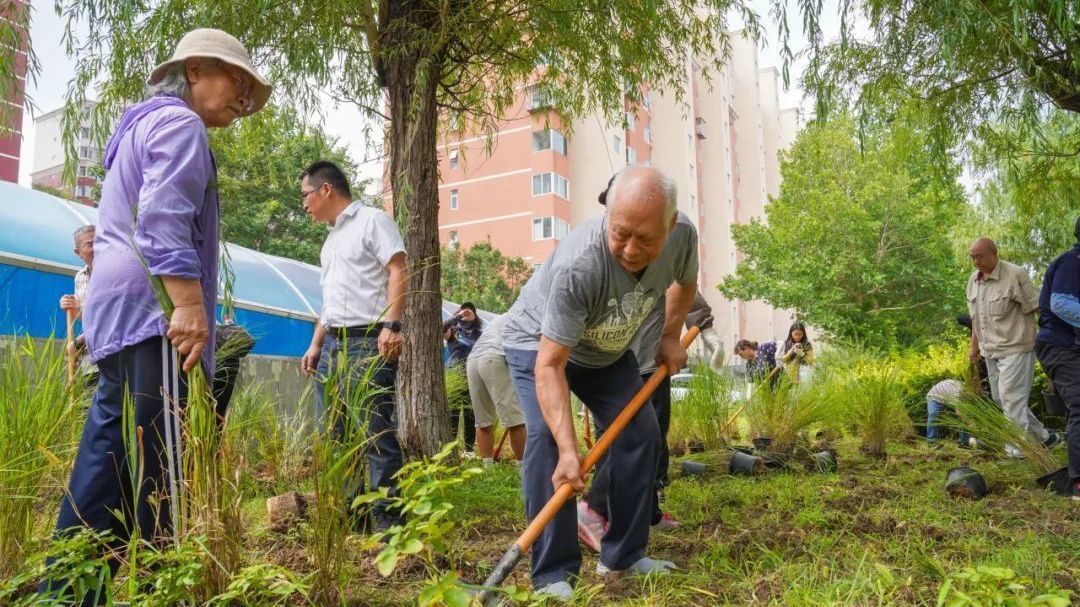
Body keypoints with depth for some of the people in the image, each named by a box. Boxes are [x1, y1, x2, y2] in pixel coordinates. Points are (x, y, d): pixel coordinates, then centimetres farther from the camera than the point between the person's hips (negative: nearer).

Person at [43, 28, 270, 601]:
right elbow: (165, 219, -18)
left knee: (108, 456, 9)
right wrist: (189, 302, -24)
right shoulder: (179, 123, -3)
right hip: (153, 309, -10)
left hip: (117, 308, 10)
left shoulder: (142, 124, 29)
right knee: (161, 459, -11)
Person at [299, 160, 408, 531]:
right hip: (332, 344, 9)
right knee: (331, 434, 8)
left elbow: (398, 272, -12)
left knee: (375, 433, -9)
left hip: (367, 342, -9)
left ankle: (387, 518, -4)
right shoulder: (330, 239, 25)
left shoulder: (372, 221, -1)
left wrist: (390, 326, -22)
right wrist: (315, 345, 21)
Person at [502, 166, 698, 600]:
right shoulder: (578, 265, -43)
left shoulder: (682, 235, -24)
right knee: (547, 435, -24)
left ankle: (624, 556, 12)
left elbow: (685, 281, 4)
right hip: (538, 342, -5)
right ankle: (554, 573, -16)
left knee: (640, 432, -2)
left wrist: (671, 335, -3)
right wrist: (569, 449, -47)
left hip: (608, 350, 6)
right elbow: (549, 366, -41)